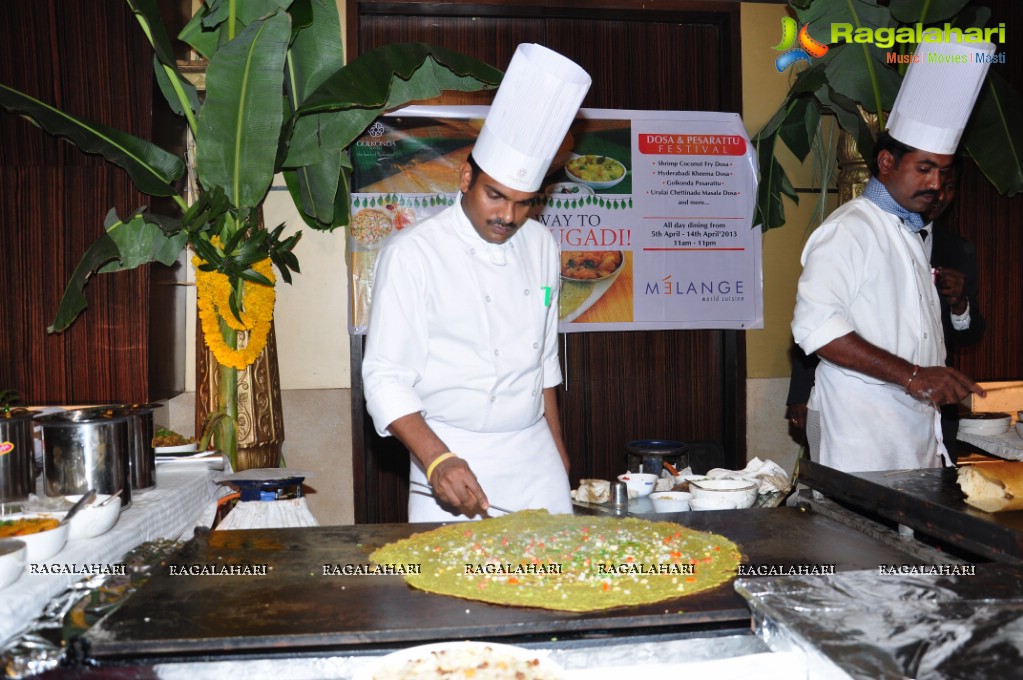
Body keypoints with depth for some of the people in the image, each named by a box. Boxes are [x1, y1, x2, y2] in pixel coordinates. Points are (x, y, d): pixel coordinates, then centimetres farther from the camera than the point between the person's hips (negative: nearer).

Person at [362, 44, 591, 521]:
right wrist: (437, 459, -26)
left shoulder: (540, 246, 6)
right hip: (452, 456, -4)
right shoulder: (412, 253, -11)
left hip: (536, 456, 5)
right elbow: (385, 377, -14)